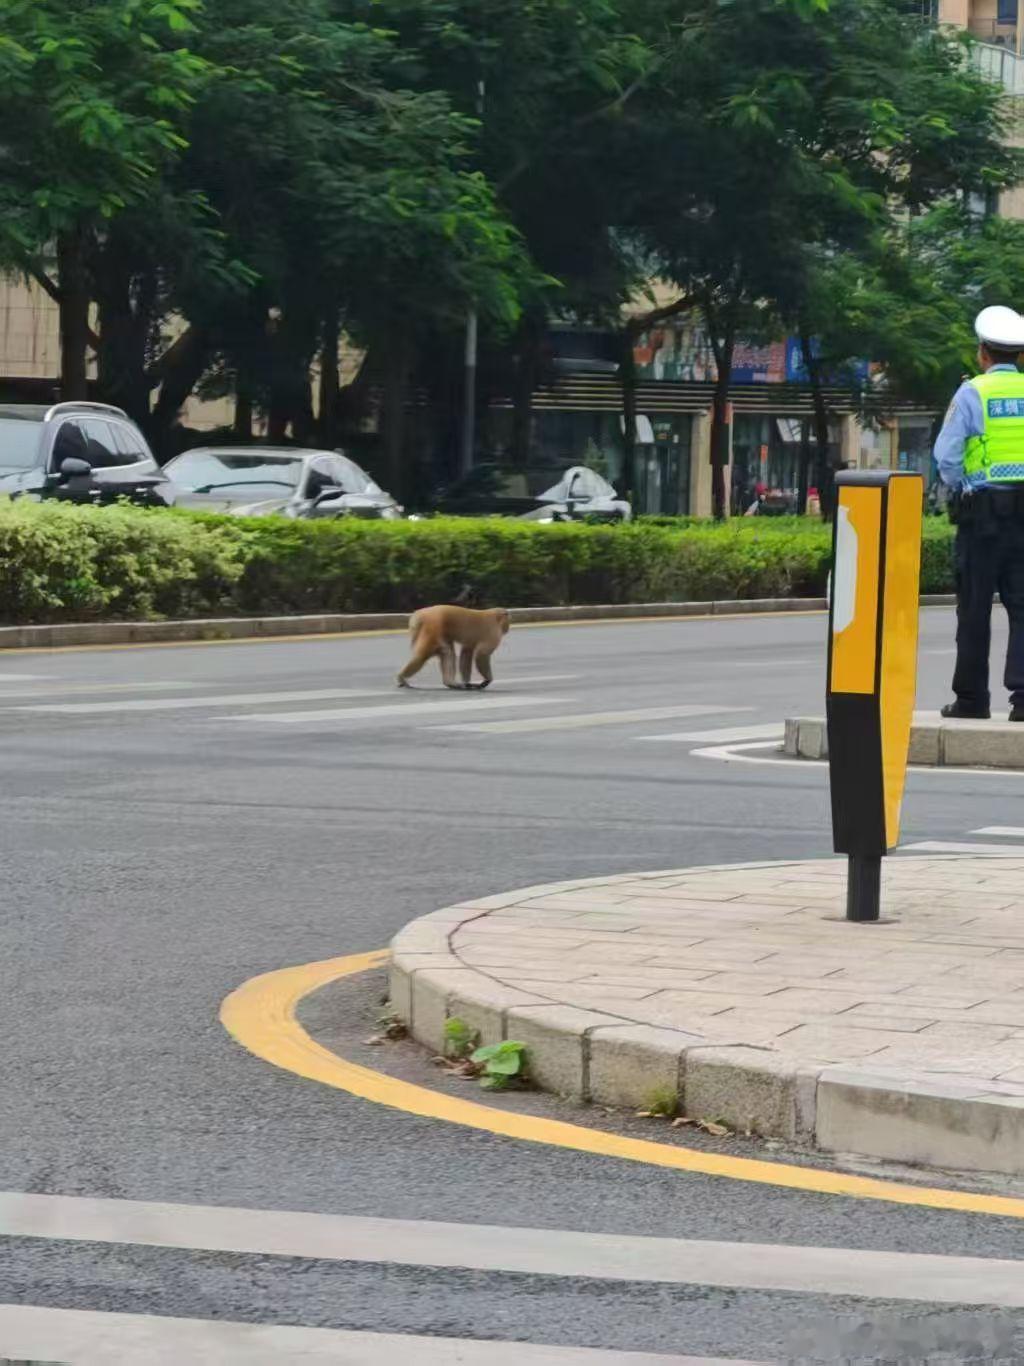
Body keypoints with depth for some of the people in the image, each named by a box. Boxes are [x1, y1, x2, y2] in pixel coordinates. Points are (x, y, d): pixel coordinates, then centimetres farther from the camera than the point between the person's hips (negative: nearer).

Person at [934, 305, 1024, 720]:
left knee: (974, 608, 4)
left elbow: (946, 456, -6)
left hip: (982, 512, -3)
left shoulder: (972, 393, -5)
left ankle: (971, 698, 8)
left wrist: (960, 490, 9)